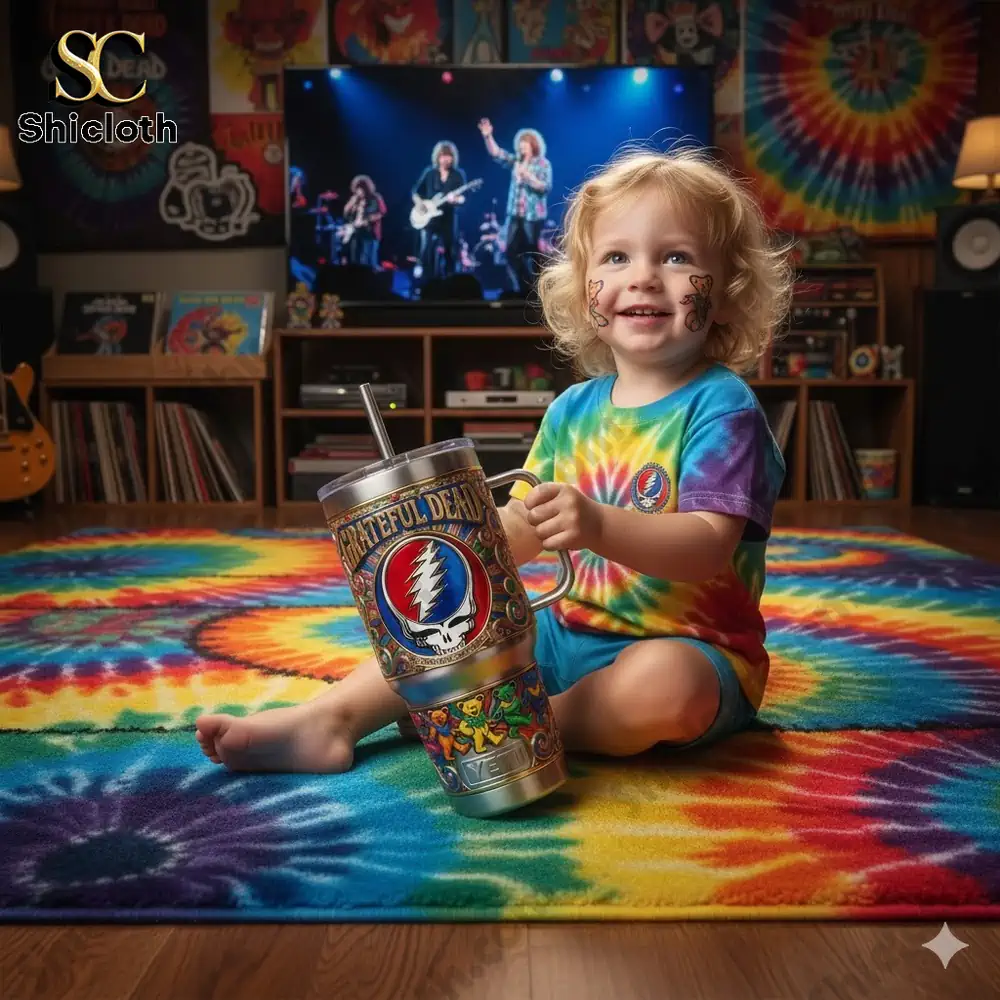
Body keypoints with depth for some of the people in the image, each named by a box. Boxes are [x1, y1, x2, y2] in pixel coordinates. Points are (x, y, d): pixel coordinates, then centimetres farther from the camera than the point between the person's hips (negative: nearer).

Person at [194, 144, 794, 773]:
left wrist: (600, 527, -41)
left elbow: (710, 543, -25)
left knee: (662, 682, -37)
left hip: (693, 649, -6)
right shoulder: (573, 410, 7)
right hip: (572, 633, 6)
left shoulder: (721, 407, -13)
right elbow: (521, 531, 9)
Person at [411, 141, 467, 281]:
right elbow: (416, 192, 14)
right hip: (429, 217, 0)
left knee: (450, 252, 2)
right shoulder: (429, 172, 6)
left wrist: (456, 199, -25)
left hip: (449, 218, 0)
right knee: (426, 251, -8)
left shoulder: (459, 174, 3)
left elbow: (463, 197, -4)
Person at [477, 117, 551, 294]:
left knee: (532, 255, 0)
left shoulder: (543, 164, -3)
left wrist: (528, 175, -21)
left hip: (533, 216, -6)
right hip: (515, 215, 6)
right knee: (512, 253, 5)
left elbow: (546, 187, -12)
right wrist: (488, 136, -12)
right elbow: (496, 153, 3)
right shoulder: (516, 161, 11)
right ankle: (522, 288, 15)